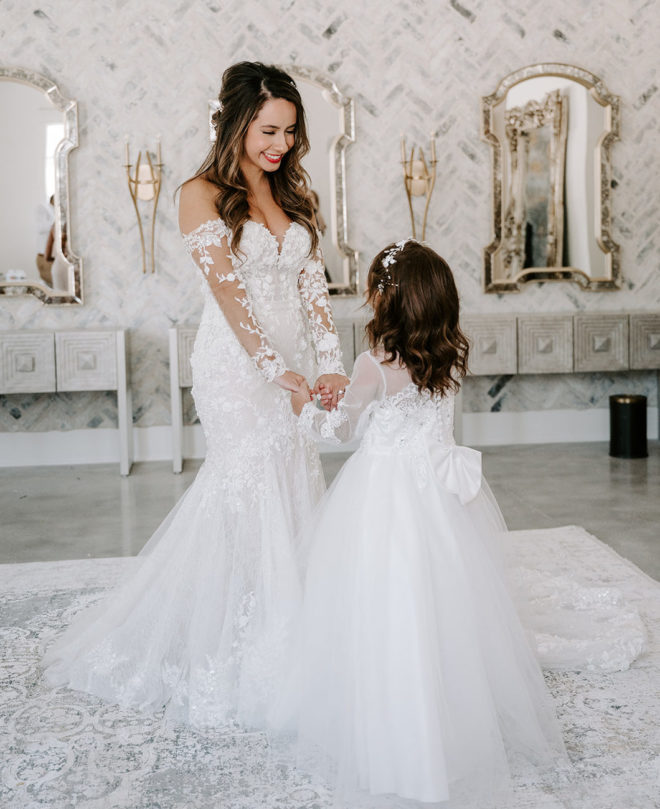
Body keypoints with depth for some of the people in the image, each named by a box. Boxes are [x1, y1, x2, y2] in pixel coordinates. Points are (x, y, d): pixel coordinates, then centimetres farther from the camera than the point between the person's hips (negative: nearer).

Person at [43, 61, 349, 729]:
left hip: (296, 364, 6)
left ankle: (285, 640, 24)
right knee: (256, 489, -8)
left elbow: (313, 287, 8)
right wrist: (280, 372, -23)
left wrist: (330, 366, -5)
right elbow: (229, 295, -15)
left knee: (292, 490, 8)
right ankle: (247, 657, 6)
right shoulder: (202, 195, -5)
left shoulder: (291, 195, 15)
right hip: (237, 366, -6)